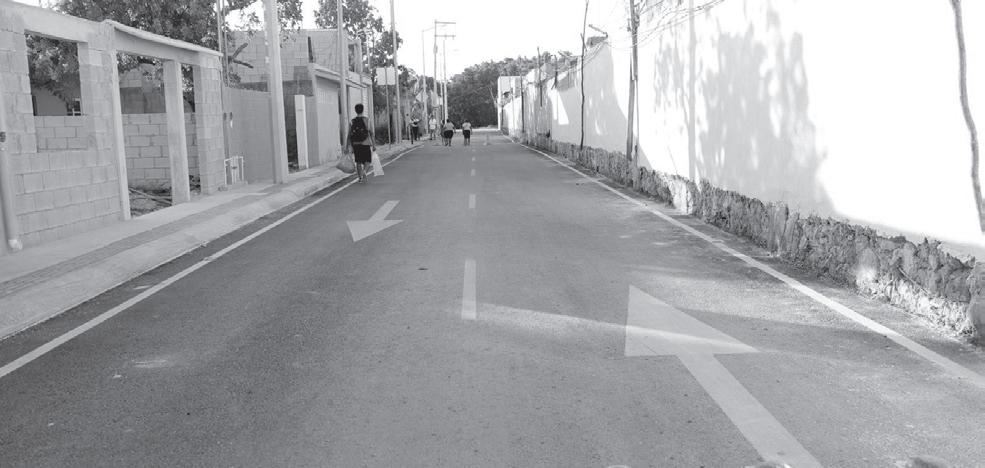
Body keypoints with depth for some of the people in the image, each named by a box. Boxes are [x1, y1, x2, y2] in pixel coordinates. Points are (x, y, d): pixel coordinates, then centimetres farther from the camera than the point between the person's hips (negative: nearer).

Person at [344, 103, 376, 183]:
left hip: (356, 144, 2)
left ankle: (360, 177, 9)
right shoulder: (367, 120, -3)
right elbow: (371, 134, -5)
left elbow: (348, 135, 0)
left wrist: (346, 147, 3)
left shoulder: (352, 122, 2)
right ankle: (364, 171, -22)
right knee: (367, 161, 7)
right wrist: (374, 145, -1)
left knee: (358, 162, 12)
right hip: (366, 143, -2)